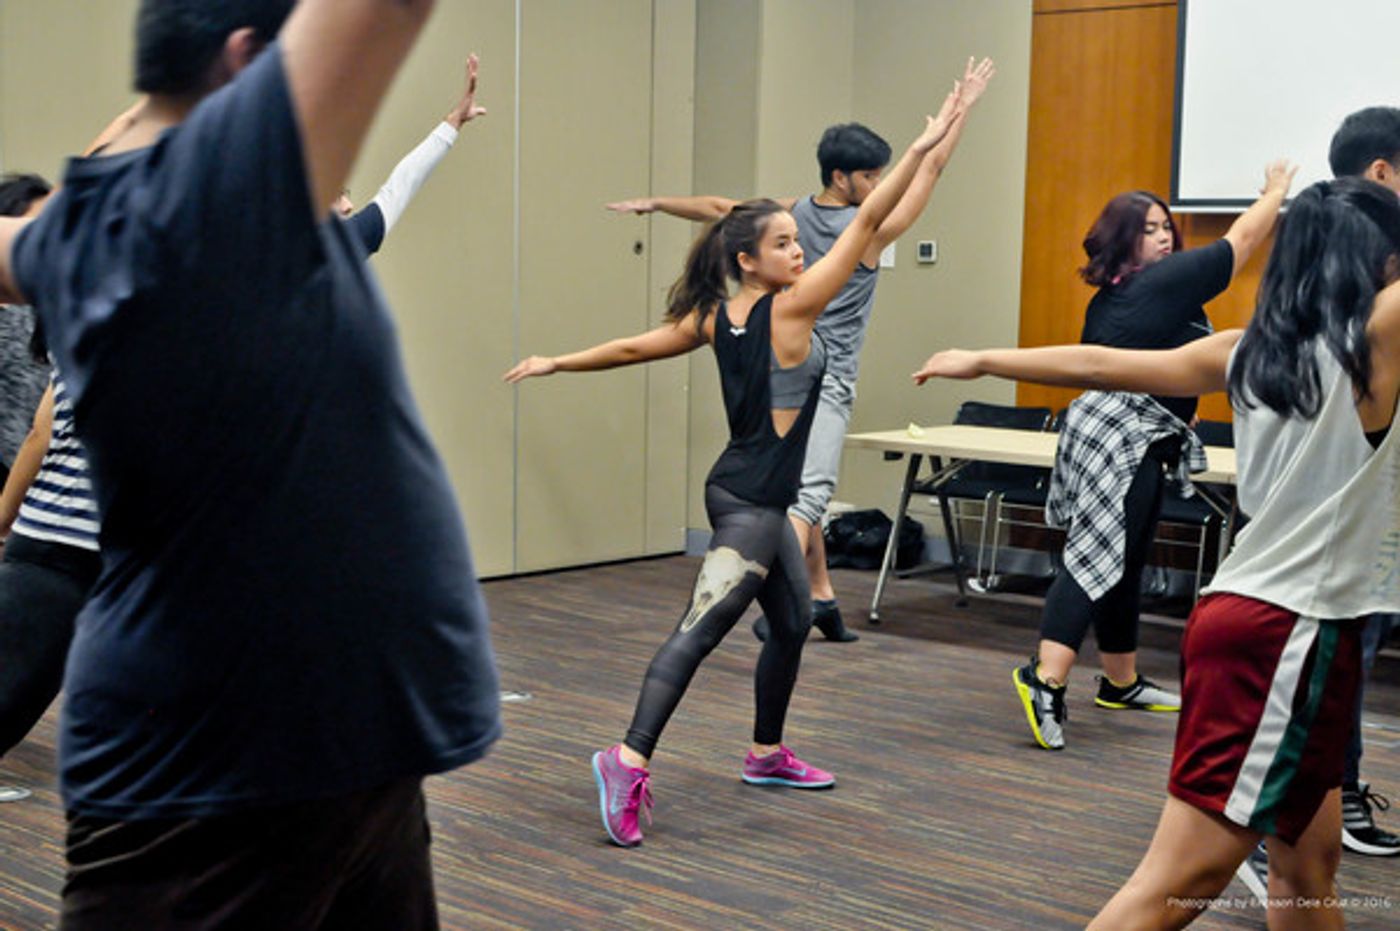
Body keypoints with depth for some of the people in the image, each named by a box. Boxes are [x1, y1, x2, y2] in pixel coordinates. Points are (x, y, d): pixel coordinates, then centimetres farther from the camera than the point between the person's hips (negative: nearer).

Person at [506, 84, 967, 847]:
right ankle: (630, 759, -23)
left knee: (793, 620, 22)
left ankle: (767, 755, 34)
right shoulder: (790, 307, -14)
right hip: (752, 502, -9)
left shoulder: (714, 317, 6)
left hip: (752, 496, 9)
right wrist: (923, 147, -13)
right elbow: (868, 222, -15)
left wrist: (555, 363, 24)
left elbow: (634, 347, 11)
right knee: (699, 631, -15)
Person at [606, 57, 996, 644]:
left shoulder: (791, 216, 4)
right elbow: (932, 167, -5)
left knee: (803, 487, 16)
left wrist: (655, 203, 22)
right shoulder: (870, 231, -11)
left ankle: (821, 599, 21)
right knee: (808, 493, -15)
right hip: (826, 376, -8)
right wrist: (964, 104, 3)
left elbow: (718, 209, 11)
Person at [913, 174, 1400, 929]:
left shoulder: (1248, 351, 7)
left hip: (1252, 614, 8)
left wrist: (982, 361, 21)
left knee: (1307, 868, 18)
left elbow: (1101, 365, 11)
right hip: (1288, 636, -8)